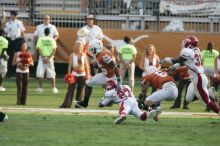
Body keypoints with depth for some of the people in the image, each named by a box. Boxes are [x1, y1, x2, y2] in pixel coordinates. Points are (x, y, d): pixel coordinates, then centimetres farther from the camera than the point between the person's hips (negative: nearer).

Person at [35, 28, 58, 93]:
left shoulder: (40, 39, 0)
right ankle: (54, 88, 4)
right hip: (50, 58, 1)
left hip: (42, 57, -1)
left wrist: (43, 57, -11)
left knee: (40, 73, 4)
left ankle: (40, 88, 1)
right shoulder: (52, 40, 3)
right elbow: (54, 49, -6)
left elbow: (38, 48, -9)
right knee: (52, 73, 7)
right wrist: (49, 57, -8)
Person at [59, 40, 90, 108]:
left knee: (80, 90, 5)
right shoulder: (72, 55, 2)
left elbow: (86, 65, 9)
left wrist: (87, 75, 5)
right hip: (74, 74, -2)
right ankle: (66, 104, -17)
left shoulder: (84, 55, 7)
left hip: (82, 74, 2)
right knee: (70, 89, -10)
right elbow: (70, 65, 0)